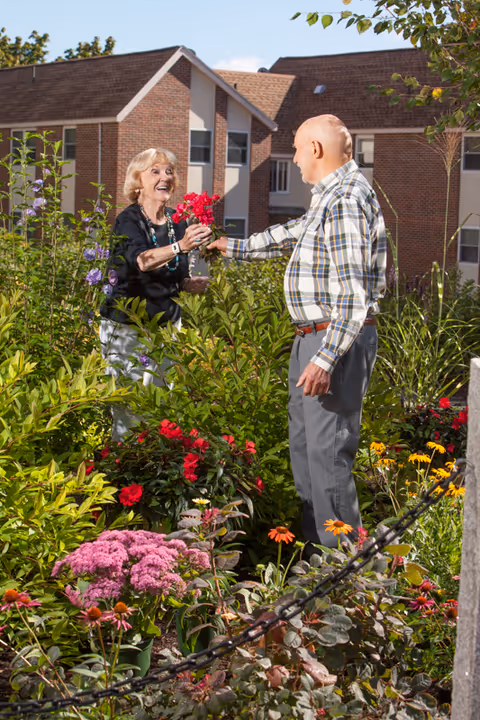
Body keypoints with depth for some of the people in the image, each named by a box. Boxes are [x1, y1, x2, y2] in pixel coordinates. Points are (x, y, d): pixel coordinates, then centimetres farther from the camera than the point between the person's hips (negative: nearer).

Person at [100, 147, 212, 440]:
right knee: (129, 412, -8)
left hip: (167, 325, 5)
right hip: (127, 328, -5)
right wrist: (181, 246, -46)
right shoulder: (129, 221, -10)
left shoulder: (178, 224, 9)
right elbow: (141, 260, -31)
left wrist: (191, 284, -2)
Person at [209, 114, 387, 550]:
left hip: (338, 341, -11)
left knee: (328, 452, -9)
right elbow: (291, 235, 33)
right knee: (303, 445, 17)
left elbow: (354, 292, -24)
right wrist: (233, 247, 40)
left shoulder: (347, 199, -18)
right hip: (313, 336, 11)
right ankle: (315, 547, 27)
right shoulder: (329, 196, 16)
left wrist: (326, 359, -27)